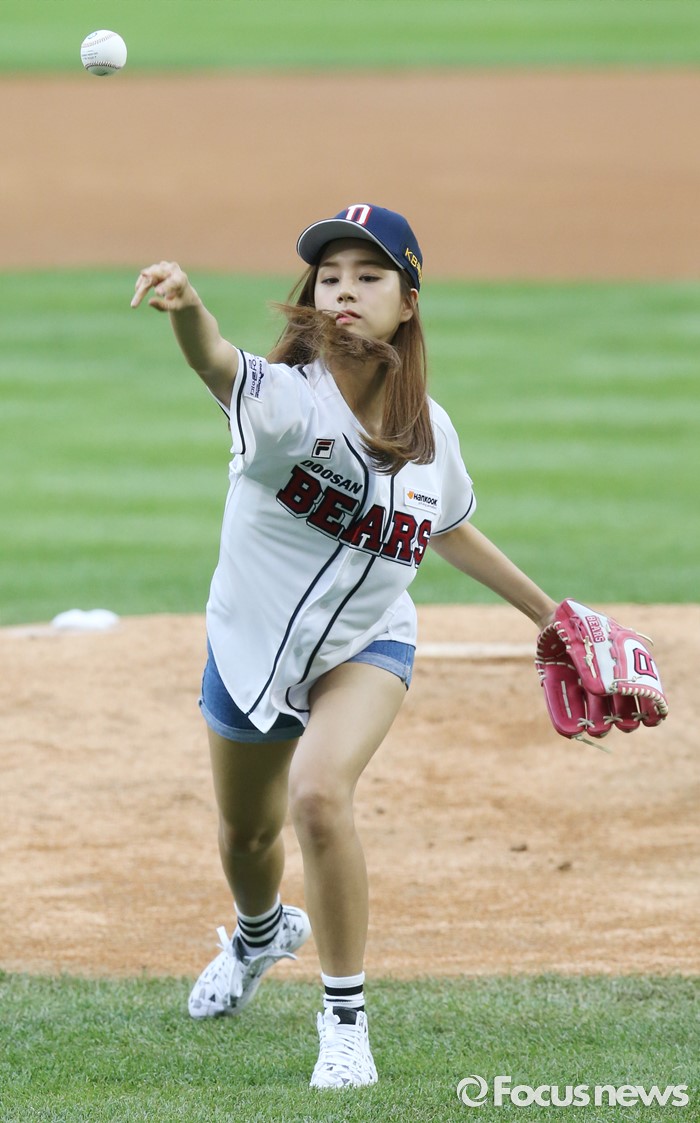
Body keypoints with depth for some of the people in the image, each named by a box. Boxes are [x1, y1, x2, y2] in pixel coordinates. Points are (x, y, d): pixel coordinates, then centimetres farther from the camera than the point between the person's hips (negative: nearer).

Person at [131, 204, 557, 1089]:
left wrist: (546, 613, 20)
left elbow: (452, 531, 12)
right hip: (251, 645, 0)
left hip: (365, 649, 0)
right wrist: (187, 310, -72)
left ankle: (346, 1020, -15)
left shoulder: (428, 429, -9)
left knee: (318, 792, -28)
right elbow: (220, 366, -48)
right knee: (246, 834, 20)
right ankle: (262, 934, 58)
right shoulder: (287, 396, -23)